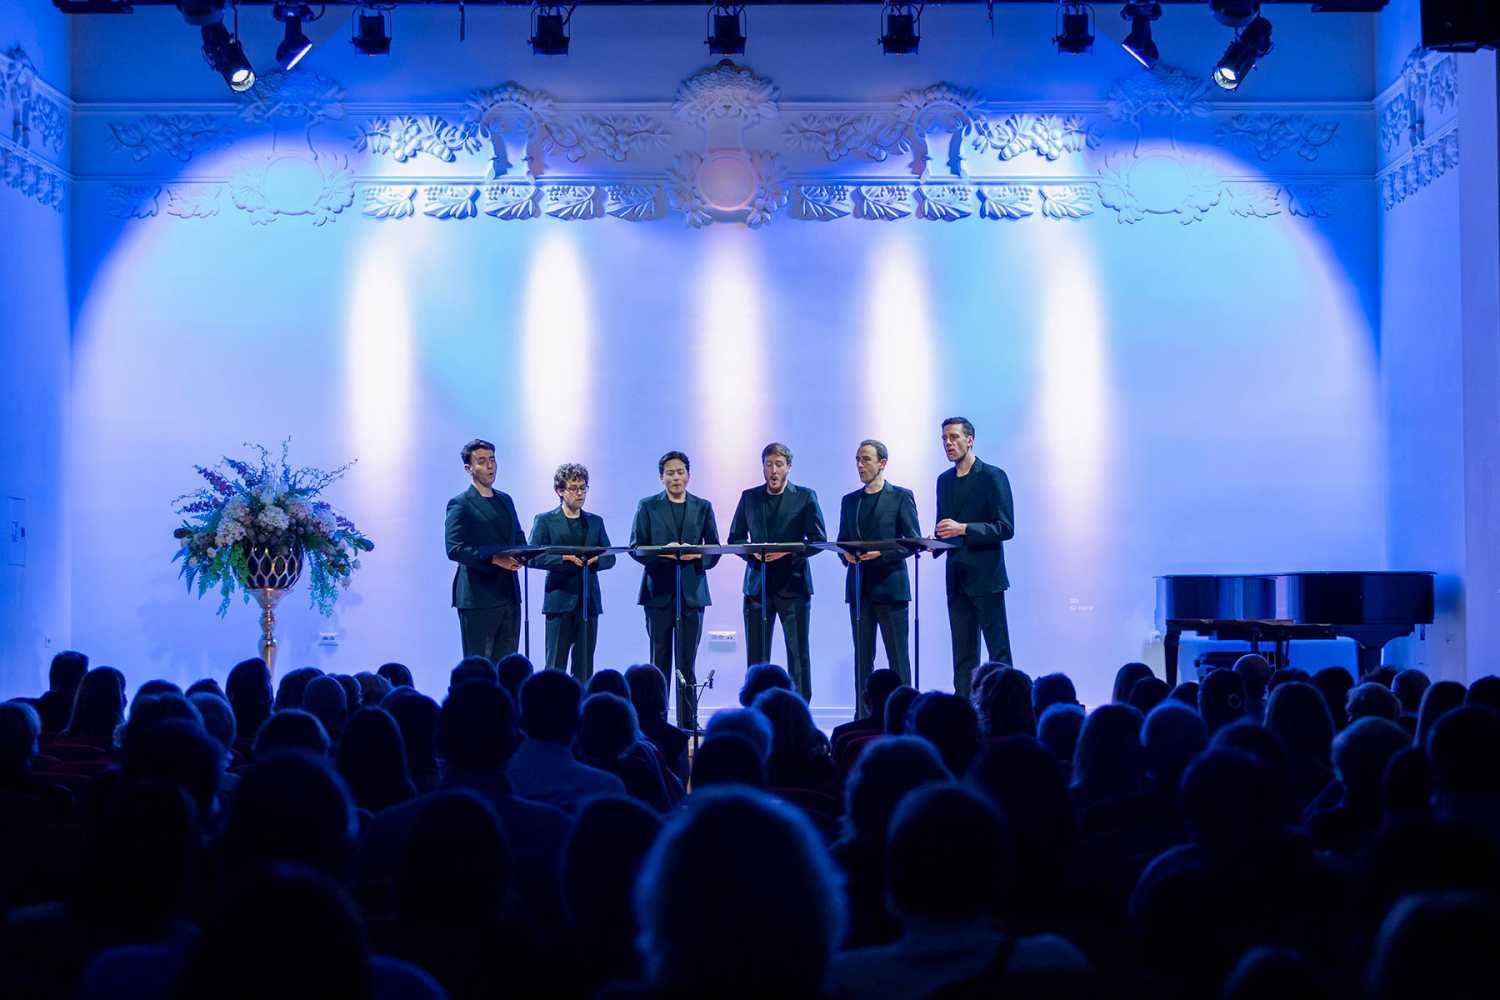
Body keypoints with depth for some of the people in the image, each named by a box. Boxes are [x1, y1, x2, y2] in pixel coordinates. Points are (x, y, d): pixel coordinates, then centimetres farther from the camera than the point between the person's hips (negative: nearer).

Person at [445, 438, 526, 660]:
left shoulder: (505, 501, 18)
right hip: (478, 598, -7)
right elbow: (454, 549, -16)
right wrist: (493, 559, -25)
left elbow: (519, 539, 23)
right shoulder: (460, 505, -5)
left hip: (509, 595, 7)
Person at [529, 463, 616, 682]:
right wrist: (563, 559, -21)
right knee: (556, 666, -5)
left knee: (585, 667, 4)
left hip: (589, 600, 4)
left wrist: (595, 561, -11)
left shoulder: (595, 522, 16)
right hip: (560, 600, -4)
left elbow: (609, 557, 11)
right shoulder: (545, 521, 4)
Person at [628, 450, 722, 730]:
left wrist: (698, 556, -12)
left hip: (692, 591, 1)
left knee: (687, 662, 1)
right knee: (659, 660, 2)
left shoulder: (703, 507, 11)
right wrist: (663, 553, -15)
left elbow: (714, 549, 9)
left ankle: (688, 724, 4)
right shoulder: (647, 506, 7)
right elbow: (636, 547, 2)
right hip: (659, 591, -1)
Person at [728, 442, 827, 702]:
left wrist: (789, 552, -15)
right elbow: (734, 538, 12)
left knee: (798, 654, -2)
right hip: (757, 583, 3)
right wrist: (752, 552, -8)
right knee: (756, 654, 3)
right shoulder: (749, 497, 11)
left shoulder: (805, 497, 4)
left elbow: (819, 539, -1)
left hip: (792, 584, -2)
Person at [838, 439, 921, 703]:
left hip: (890, 584, -5)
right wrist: (846, 554, -4)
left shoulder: (901, 496, 1)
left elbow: (914, 540, -3)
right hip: (859, 588, 5)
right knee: (862, 657, 5)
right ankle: (863, 718, 8)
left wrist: (883, 552, -16)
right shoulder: (849, 501, 16)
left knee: (897, 656, -2)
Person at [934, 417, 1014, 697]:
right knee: (963, 656, 7)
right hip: (956, 579, 7)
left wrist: (963, 529, -20)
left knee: (998, 651, -3)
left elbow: (1005, 528, -11)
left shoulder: (992, 476, -6)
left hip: (985, 577, -6)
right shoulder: (944, 480, 15)